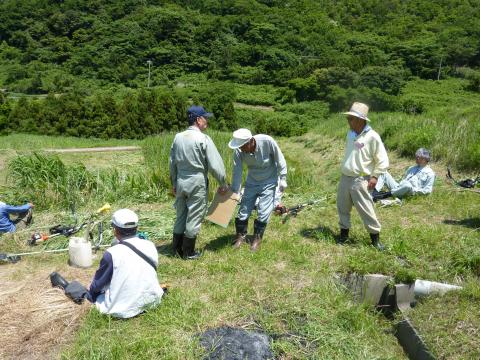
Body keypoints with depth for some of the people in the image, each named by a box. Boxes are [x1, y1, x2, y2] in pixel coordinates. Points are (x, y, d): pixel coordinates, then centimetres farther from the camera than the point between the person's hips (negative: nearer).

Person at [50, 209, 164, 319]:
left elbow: (97, 285, -6)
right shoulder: (150, 246, -5)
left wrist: (92, 290, 17)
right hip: (151, 301, 5)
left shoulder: (112, 254, -19)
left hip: (124, 309, -4)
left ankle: (66, 287, 43)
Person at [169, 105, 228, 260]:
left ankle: (177, 248, 26)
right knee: (194, 218, 6)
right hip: (197, 183, -6)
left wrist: (174, 183, 22)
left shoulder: (178, 137, 4)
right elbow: (215, 164, -13)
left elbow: (172, 163, 12)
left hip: (180, 183, 6)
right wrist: (223, 184, -2)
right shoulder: (203, 139, -14)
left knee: (180, 216, 17)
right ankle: (188, 252, 16)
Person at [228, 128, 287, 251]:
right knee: (244, 210, 4)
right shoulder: (238, 151, -23)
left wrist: (283, 179, -12)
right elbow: (237, 172, -19)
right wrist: (234, 193, -19)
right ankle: (240, 236, 23)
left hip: (268, 182, -2)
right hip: (252, 182, 3)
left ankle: (257, 238, 16)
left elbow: (280, 160, -17)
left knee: (263, 212, -3)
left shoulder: (267, 141, -30)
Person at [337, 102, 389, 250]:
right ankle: (344, 233, 31)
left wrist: (375, 176, -13)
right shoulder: (350, 134, 9)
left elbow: (382, 160, -9)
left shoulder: (372, 137, -13)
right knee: (342, 208, 15)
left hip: (360, 181, -7)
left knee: (366, 211, -2)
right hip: (345, 178, 7)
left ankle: (375, 237, 13)